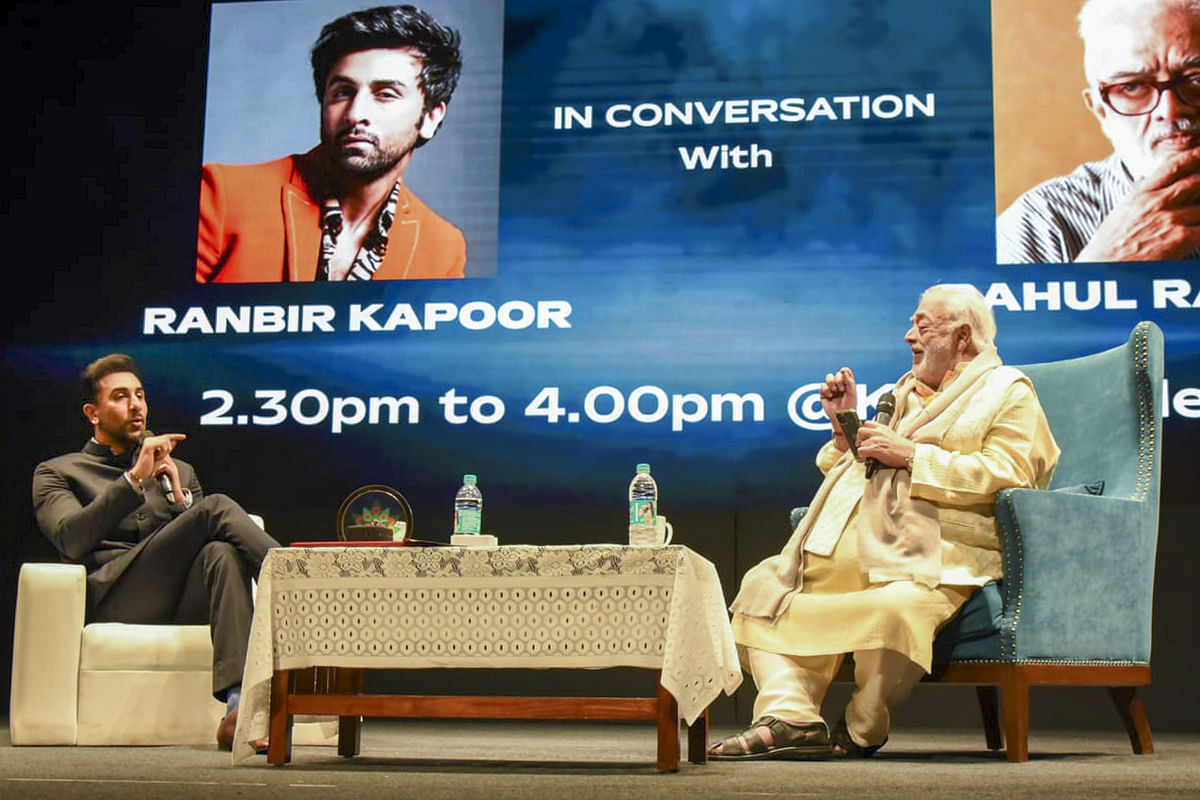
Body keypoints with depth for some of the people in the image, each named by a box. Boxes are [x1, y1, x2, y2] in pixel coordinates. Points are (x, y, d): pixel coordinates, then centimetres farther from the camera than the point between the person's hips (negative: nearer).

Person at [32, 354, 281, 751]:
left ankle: (238, 705, -50)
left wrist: (180, 497, 5)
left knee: (221, 552, -35)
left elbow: (211, 538, 20)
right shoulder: (57, 473, 20)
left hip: (183, 604, 4)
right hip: (115, 600, -3)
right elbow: (72, 540, -2)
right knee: (217, 507, -25)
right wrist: (134, 479, -10)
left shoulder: (180, 471, 32)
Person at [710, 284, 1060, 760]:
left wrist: (912, 455, -12)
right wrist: (846, 426, 14)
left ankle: (861, 731, -16)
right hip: (851, 554, 8)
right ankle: (790, 716, -20)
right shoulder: (905, 392, 29)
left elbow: (1007, 473, -10)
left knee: (895, 609, -38)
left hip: (935, 562, -8)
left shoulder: (1008, 392, 7)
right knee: (764, 584, -7)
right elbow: (862, 471, 33)